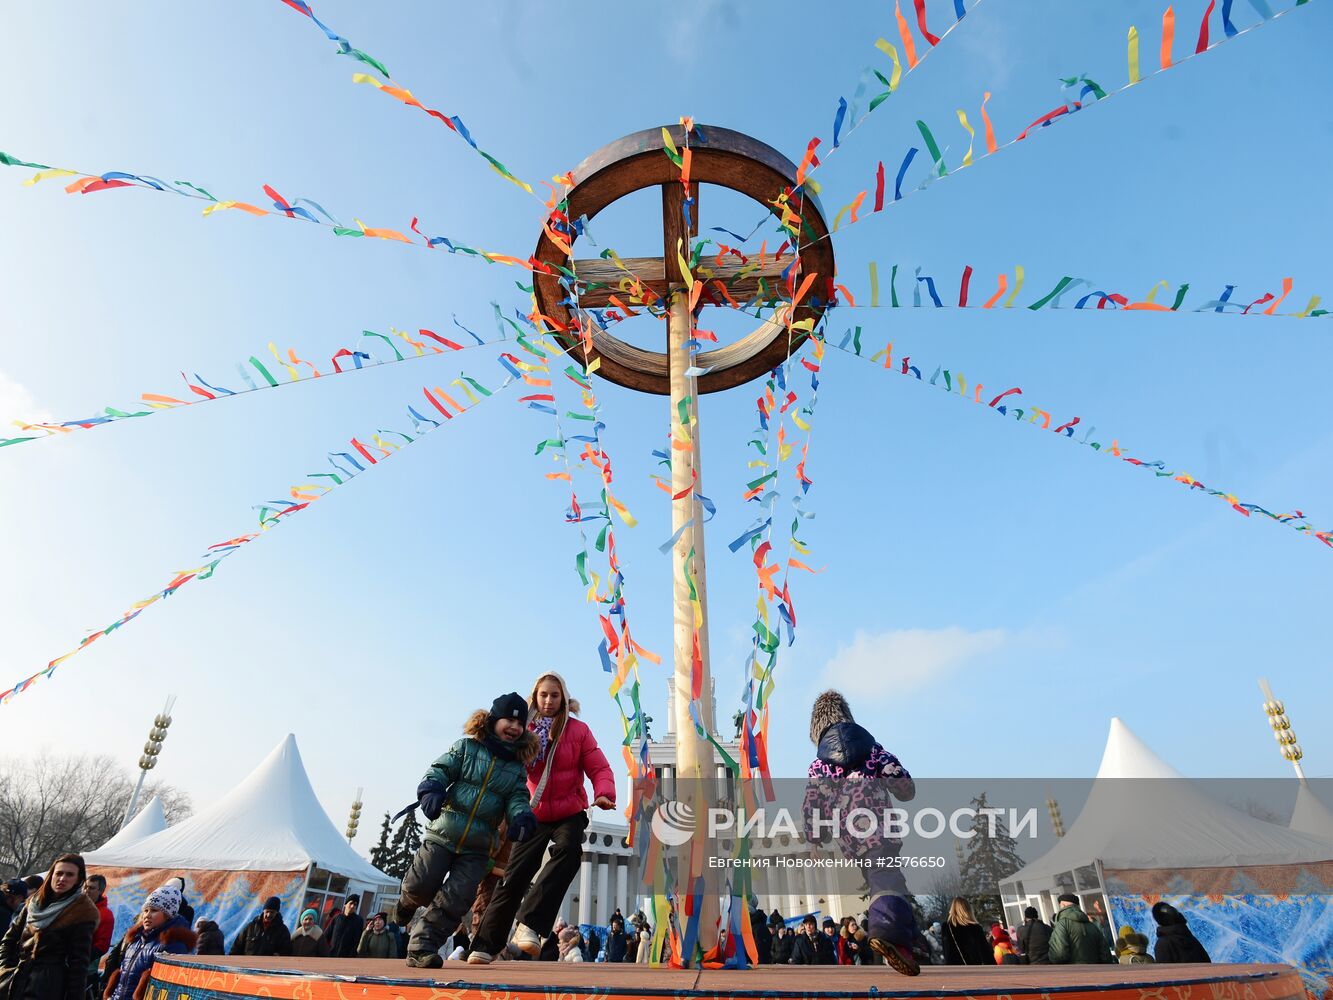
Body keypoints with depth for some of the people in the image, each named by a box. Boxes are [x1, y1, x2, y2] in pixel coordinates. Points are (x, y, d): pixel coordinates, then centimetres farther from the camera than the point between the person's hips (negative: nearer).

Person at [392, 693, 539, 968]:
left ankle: (421, 947, 9)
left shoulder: (517, 767, 8)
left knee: (456, 899, -7)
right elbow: (440, 770, -3)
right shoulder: (467, 747, 2)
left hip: (478, 845, 2)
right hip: (444, 832, -2)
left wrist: (523, 817, -22)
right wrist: (430, 790, -24)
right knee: (421, 885, -1)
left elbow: (517, 798, 0)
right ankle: (407, 903, 36)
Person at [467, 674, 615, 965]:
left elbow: (599, 768, -8)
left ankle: (529, 924, -29)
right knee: (515, 877, 3)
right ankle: (486, 945, 18)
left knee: (569, 851, -30)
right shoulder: (525, 730, 0)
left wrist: (604, 794, -27)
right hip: (534, 815, 2)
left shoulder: (578, 729, -5)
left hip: (569, 813, -2)